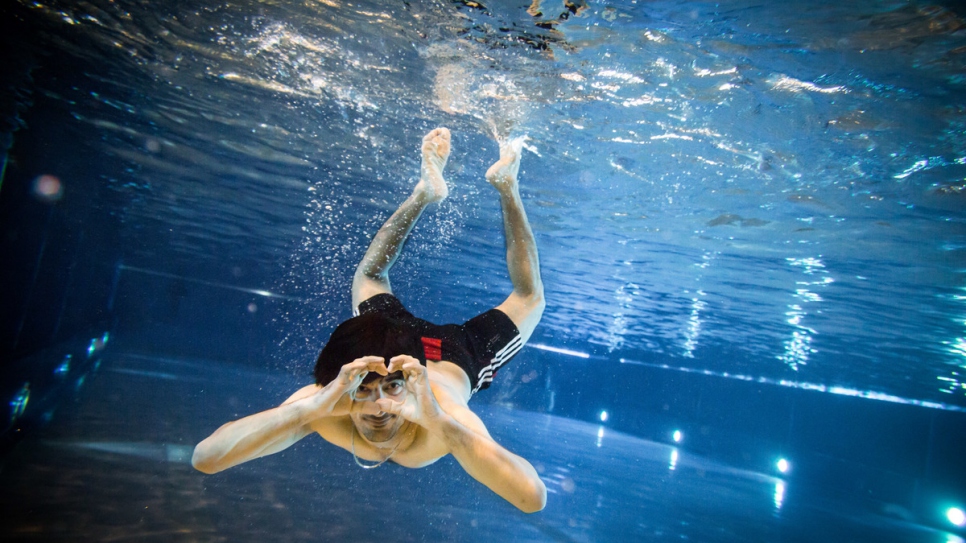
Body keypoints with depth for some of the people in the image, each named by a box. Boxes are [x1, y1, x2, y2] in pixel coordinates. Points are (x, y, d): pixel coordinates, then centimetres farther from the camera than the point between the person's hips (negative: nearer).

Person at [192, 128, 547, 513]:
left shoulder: (446, 417, -46)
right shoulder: (322, 404, -39)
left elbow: (533, 496, -56)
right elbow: (205, 457, -46)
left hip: (459, 356, -1)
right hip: (395, 334, 2)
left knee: (528, 299, 23)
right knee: (367, 277, 30)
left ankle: (507, 187, 31)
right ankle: (426, 190, 38)